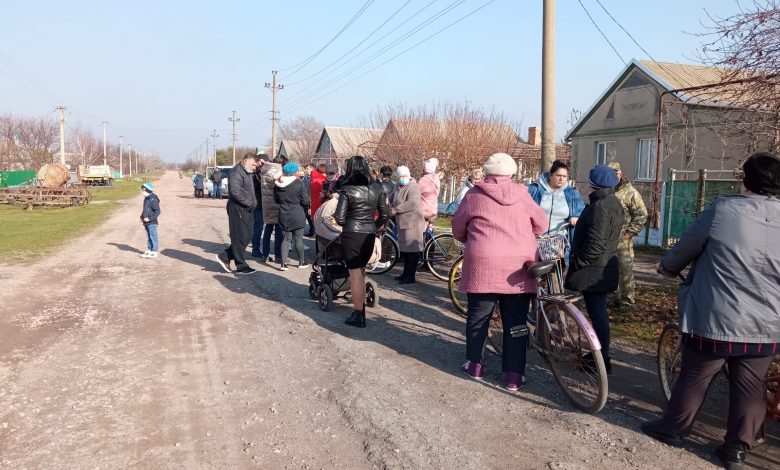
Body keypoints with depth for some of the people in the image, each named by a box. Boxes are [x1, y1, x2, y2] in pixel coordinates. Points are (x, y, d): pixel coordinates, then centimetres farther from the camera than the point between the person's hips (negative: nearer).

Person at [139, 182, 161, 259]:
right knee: (148, 237, 16)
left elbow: (157, 211, -19)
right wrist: (142, 217, 11)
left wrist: (149, 218, -22)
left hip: (152, 223, -9)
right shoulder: (146, 199, 11)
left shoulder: (153, 200, -17)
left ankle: (154, 252, 3)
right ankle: (149, 250, 25)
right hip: (146, 223, 9)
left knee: (153, 237, -2)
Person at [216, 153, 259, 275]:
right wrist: (249, 202, -18)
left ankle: (224, 256, 21)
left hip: (247, 210, 10)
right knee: (240, 238, -2)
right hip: (238, 209, -10)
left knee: (247, 237, 12)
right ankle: (241, 267, 6)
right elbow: (236, 191, -24)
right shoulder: (236, 172, -13)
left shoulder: (247, 173, 18)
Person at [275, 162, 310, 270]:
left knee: (287, 238, 11)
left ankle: (284, 263, 4)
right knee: (298, 238, 7)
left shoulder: (278, 185, 1)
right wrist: (306, 209, 9)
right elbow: (305, 201, -10)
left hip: (284, 216, 4)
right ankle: (302, 262, 20)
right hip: (297, 215, -4)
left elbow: (276, 200, 12)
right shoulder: (299, 184, -13)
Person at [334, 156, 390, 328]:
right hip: (370, 235, 4)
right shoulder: (377, 189, 3)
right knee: (361, 272, 20)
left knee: (355, 274, 3)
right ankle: (361, 309, 26)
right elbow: (385, 215, 6)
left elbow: (340, 219, -10)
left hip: (351, 235, -4)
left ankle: (359, 316, 9)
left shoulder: (347, 190, -8)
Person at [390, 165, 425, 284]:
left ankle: (410, 276, 1)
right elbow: (395, 202, 30)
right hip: (403, 223, 10)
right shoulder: (399, 187, 15)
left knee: (411, 250, -5)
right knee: (404, 249, 17)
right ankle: (406, 273, 28)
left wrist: (395, 209, -22)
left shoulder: (412, 187, -14)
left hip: (412, 224, -10)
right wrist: (392, 207, 7)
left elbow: (413, 203, -29)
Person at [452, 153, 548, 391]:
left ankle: (475, 365, 24)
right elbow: (542, 226, 14)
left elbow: (458, 229, 11)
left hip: (483, 265, -1)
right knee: (515, 321, 9)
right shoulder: (522, 195, 5)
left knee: (478, 317, 14)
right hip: (518, 267, 1)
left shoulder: (474, 194, 2)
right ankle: (514, 375, 12)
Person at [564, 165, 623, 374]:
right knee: (598, 311, 18)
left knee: (596, 312, -3)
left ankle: (603, 361, 4)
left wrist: (577, 262, -17)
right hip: (604, 267, 10)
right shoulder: (613, 203, 13)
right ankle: (600, 354, 29)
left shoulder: (600, 206, -20)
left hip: (594, 269, -10)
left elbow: (595, 244, -25)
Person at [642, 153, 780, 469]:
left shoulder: (723, 209, -14)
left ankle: (673, 429, 28)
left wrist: (667, 267, 17)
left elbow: (687, 247, -3)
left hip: (714, 321, -3)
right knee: (750, 388, 15)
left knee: (694, 378, 13)